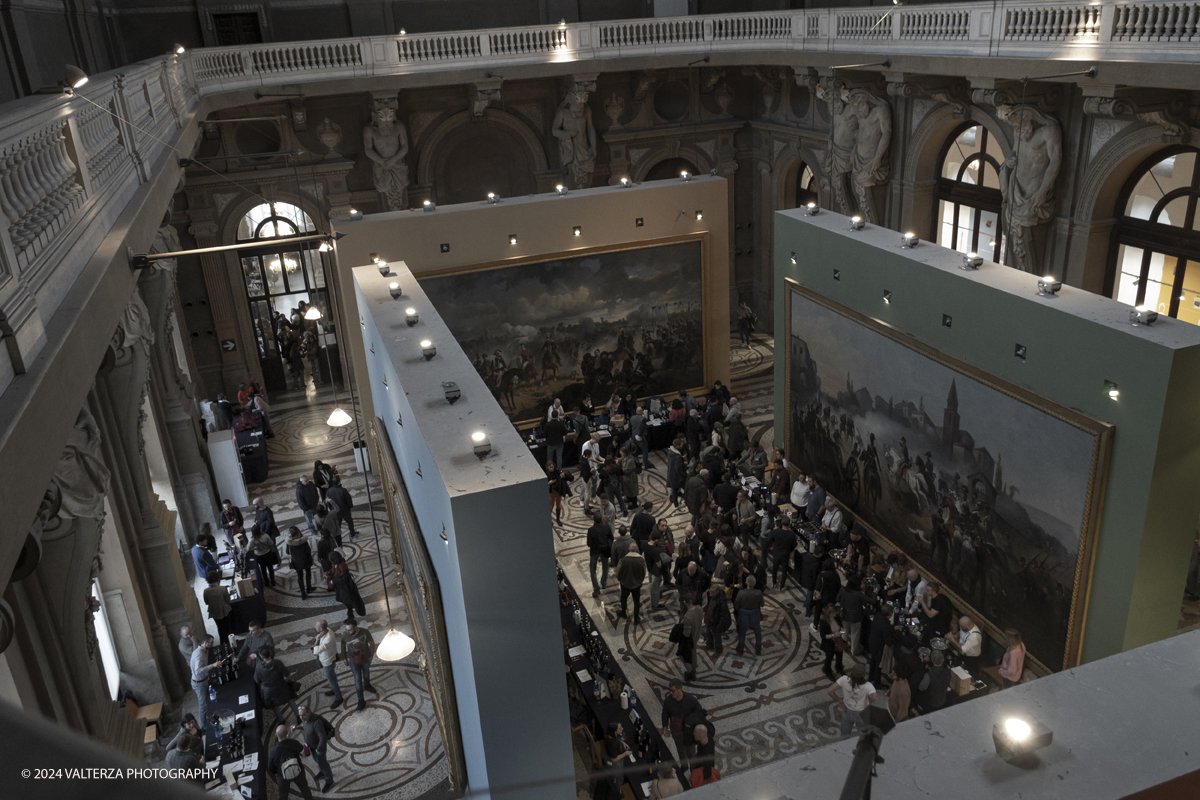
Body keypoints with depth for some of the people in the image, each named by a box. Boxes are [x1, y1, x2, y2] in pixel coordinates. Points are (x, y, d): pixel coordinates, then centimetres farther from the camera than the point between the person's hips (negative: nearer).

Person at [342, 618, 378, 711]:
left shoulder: (365, 632, -30)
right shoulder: (345, 635, -26)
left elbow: (371, 643, -12)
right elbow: (343, 646, -6)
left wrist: (371, 655, -3)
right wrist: (344, 658, 4)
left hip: (365, 658, 1)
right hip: (353, 661, -1)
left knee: (366, 674, 27)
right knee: (358, 679, 7)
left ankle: (367, 686, 58)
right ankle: (361, 700, 22)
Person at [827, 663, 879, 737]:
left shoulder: (844, 680, -28)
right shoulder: (867, 686, -33)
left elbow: (830, 691, -27)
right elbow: (874, 698, -44)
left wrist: (840, 701, -10)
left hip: (847, 711, 2)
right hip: (861, 714, -2)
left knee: (844, 736, 27)